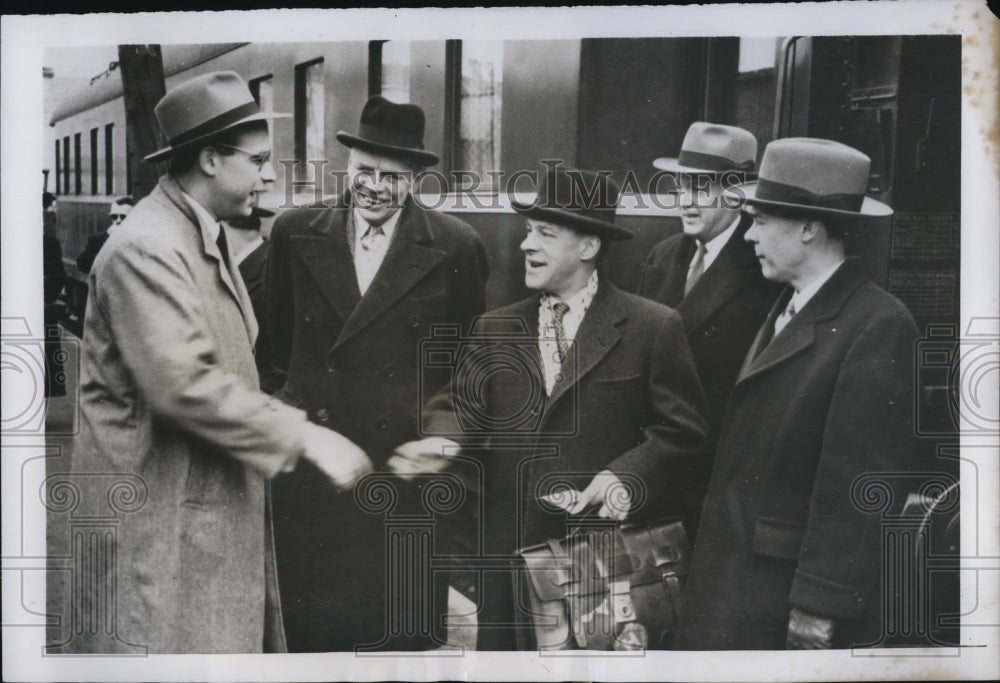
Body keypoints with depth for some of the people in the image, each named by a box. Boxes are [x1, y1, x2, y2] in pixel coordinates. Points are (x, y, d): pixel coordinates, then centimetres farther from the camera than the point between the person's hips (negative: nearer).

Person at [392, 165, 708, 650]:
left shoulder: (654, 328, -3)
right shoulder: (494, 329, 9)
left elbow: (682, 429, -4)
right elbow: (463, 406, 3)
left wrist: (626, 475, -18)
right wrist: (443, 441, -19)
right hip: (511, 544, 3)